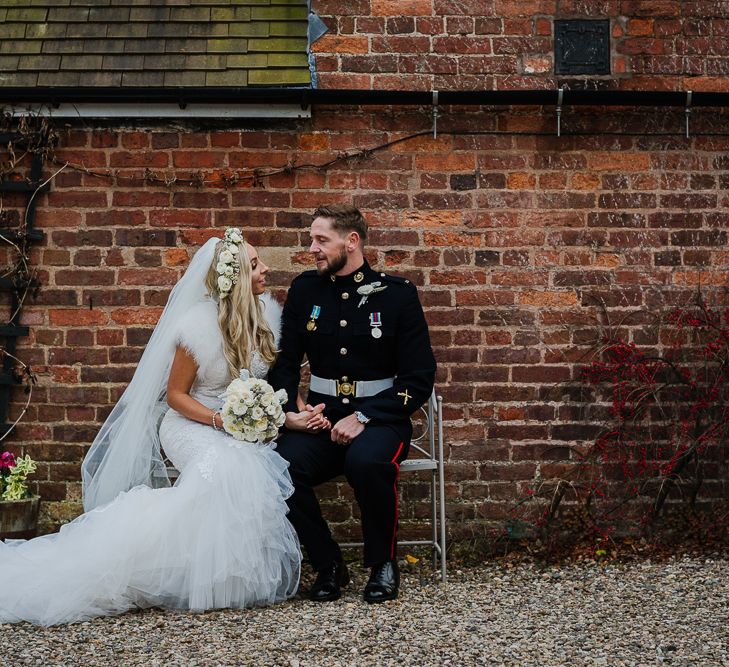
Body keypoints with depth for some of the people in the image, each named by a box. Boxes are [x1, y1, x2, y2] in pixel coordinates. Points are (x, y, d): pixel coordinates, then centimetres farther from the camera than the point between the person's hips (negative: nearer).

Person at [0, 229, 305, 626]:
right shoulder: (199, 324, -16)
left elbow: (274, 373, 15)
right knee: (225, 466, -37)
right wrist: (218, 420, -24)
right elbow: (175, 394, -8)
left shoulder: (265, 312, 0)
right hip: (191, 424, -6)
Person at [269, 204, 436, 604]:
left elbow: (419, 379, -4)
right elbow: (284, 362, 13)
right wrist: (287, 413, -7)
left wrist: (364, 417, -16)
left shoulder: (397, 294, -2)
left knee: (367, 462, -37)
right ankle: (328, 566, -7)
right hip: (320, 420, 3)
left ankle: (383, 563, -10)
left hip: (379, 418, -3)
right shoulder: (305, 290, 9)